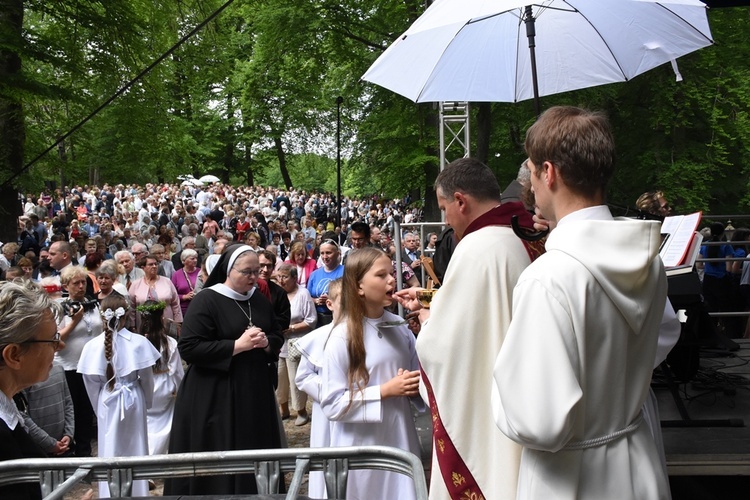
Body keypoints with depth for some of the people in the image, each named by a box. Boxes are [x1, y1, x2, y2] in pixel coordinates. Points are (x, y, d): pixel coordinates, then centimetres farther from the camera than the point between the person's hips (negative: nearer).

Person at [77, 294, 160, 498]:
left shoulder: (93, 345, -12)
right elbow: (146, 378, -4)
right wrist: (147, 401, 13)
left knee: (110, 452, 12)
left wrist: (99, 407, 12)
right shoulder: (138, 342, -15)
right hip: (133, 400, 0)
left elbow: (91, 383, -5)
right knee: (135, 450, 13)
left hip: (107, 403, 1)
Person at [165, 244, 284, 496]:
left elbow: (278, 337, 17)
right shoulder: (206, 300, -11)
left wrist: (266, 342, -8)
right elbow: (188, 348, -18)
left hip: (254, 391, 6)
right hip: (214, 396, -6)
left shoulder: (260, 300, 9)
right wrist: (238, 345, -20)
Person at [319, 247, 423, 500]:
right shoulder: (343, 337, -13)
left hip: (400, 437, 5)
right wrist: (385, 391, -18)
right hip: (362, 445, -5)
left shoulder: (400, 327, 3)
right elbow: (332, 403, -16)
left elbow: (417, 373, 13)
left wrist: (415, 385, -9)